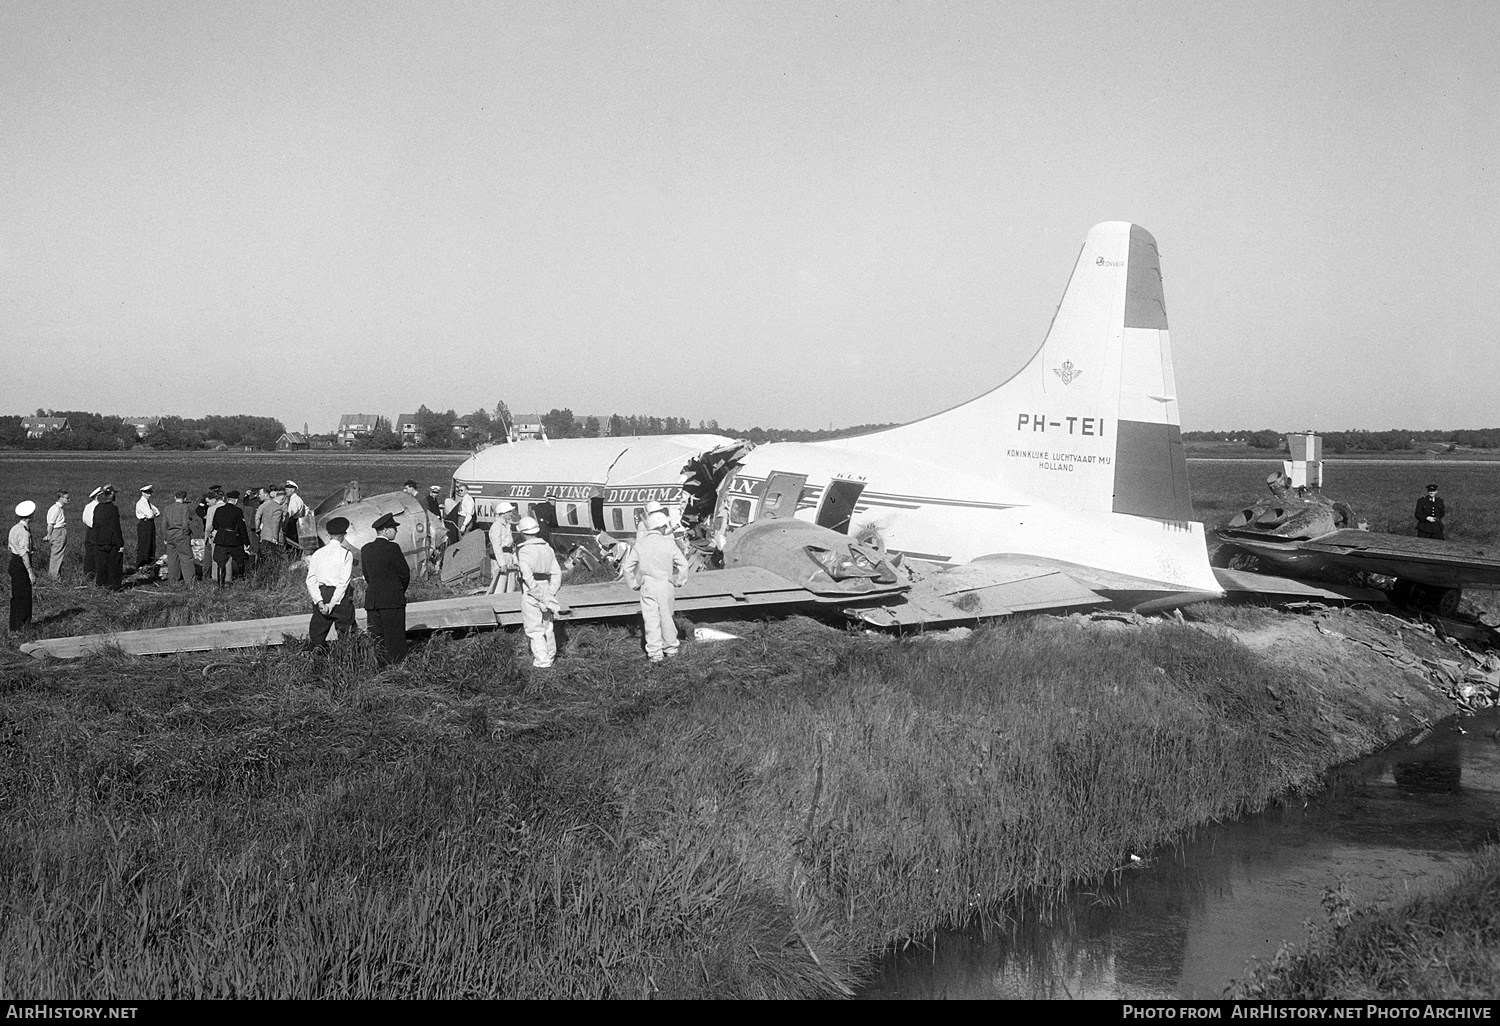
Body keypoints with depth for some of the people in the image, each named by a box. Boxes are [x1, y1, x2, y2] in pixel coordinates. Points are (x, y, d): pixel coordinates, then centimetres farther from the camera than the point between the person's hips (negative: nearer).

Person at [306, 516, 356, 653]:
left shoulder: (317, 554, 11)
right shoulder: (346, 554, -3)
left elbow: (310, 581, 2)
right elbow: (344, 581, -12)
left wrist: (319, 601, -6)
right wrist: (332, 604, -12)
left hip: (320, 594, 4)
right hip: (340, 596, -4)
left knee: (317, 634, 7)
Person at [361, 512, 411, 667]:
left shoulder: (366, 549, 6)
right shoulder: (392, 548, -12)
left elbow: (367, 575, 11)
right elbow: (405, 573, -6)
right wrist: (401, 590, 12)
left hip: (371, 601, 6)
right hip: (392, 601, -6)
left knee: (377, 639, 8)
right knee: (395, 642, 0)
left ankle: (380, 668, 8)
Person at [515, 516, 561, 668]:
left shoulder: (523, 551, -14)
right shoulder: (547, 548, 6)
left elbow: (528, 576, -24)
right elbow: (556, 572, 0)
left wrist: (541, 596, -21)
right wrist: (551, 593, -5)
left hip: (531, 593, -6)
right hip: (547, 588, 6)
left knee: (534, 628, 2)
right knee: (547, 624, 21)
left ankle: (542, 660, -2)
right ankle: (550, 654, 34)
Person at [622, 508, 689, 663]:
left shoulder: (640, 545, 0)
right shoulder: (668, 543, -8)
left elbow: (627, 567, 1)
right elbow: (683, 563, -10)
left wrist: (634, 584, 10)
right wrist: (679, 582, 3)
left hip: (647, 587, 1)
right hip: (665, 586, -1)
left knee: (651, 620, 4)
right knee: (666, 618, 14)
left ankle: (655, 653, 4)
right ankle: (670, 649, 25)